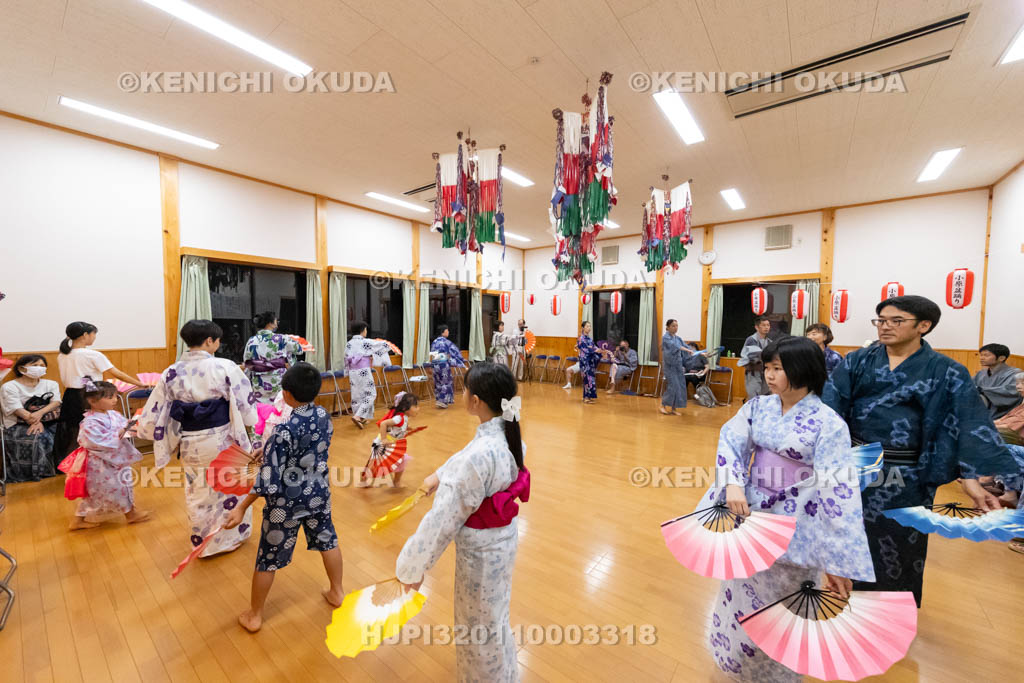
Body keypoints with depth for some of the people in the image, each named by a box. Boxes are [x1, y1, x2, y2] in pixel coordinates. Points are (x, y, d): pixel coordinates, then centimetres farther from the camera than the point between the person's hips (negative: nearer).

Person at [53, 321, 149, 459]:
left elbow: (65, 380, 12)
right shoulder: (93, 355, -13)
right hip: (88, 399, -7)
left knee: (69, 435, 15)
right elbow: (117, 374, -13)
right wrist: (141, 384, -8)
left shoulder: (62, 356, 8)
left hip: (69, 397, 7)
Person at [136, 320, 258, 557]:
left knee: (197, 493, 22)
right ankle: (231, 536, 36)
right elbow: (246, 406, -12)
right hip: (223, 442, -3)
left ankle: (202, 542, 41)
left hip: (190, 446, 4)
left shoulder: (171, 373, -5)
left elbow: (154, 413, 2)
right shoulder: (225, 368, -18)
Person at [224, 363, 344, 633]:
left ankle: (254, 616, 40)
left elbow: (268, 481, -23)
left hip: (287, 503, -5)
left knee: (268, 559, 18)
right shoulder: (324, 417, -11)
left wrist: (242, 507, -9)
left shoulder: (284, 431, -28)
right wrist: (267, 453, 15)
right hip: (319, 494, 5)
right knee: (327, 541, 24)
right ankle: (337, 592, 44)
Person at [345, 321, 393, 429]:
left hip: (353, 372, 6)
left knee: (357, 395, 13)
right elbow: (384, 345, -4)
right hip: (364, 372, -6)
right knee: (369, 394, 2)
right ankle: (358, 416, -11)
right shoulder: (366, 342, -10)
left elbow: (347, 360, 11)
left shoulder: (349, 344, 5)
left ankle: (362, 418, 21)